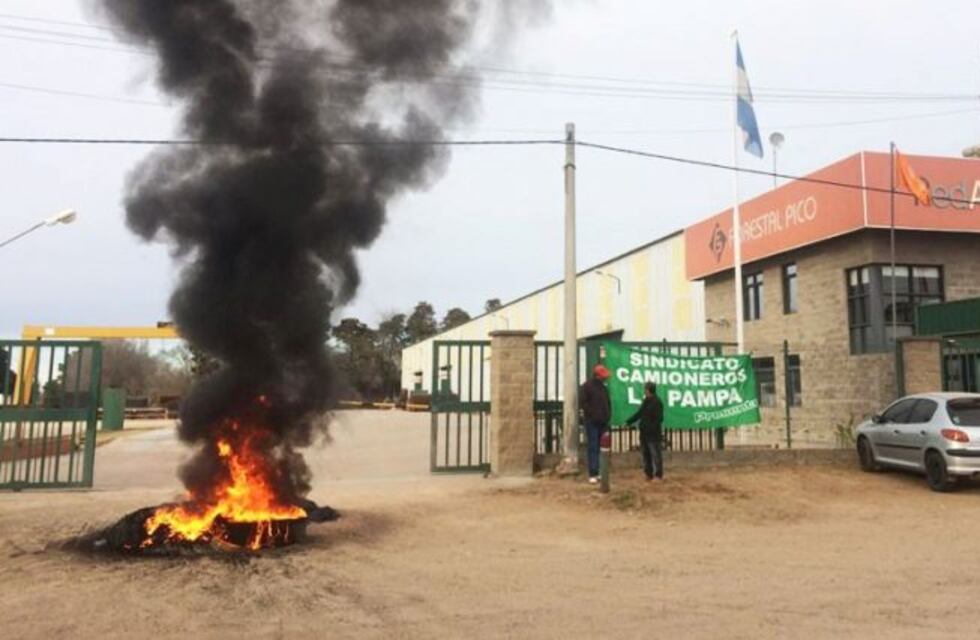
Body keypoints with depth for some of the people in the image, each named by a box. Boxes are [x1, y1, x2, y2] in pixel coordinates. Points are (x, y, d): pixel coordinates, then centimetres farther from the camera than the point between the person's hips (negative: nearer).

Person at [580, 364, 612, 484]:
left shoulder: (603, 387, 16)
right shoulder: (587, 386, -5)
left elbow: (607, 403, 23)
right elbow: (582, 402, -12)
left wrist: (608, 415, 8)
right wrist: (591, 413, -16)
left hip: (603, 422, 7)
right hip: (592, 422, -7)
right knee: (593, 447, -7)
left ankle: (600, 472, 14)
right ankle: (593, 474, -6)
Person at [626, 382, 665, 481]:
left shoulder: (657, 402, -12)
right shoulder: (646, 401, 14)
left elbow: (659, 419, -18)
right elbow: (639, 414, 22)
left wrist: (652, 427, -26)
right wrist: (628, 422, 18)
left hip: (654, 434, -9)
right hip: (644, 433, 9)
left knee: (656, 454, -3)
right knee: (646, 454, 12)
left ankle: (658, 475, 4)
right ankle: (649, 474, 20)